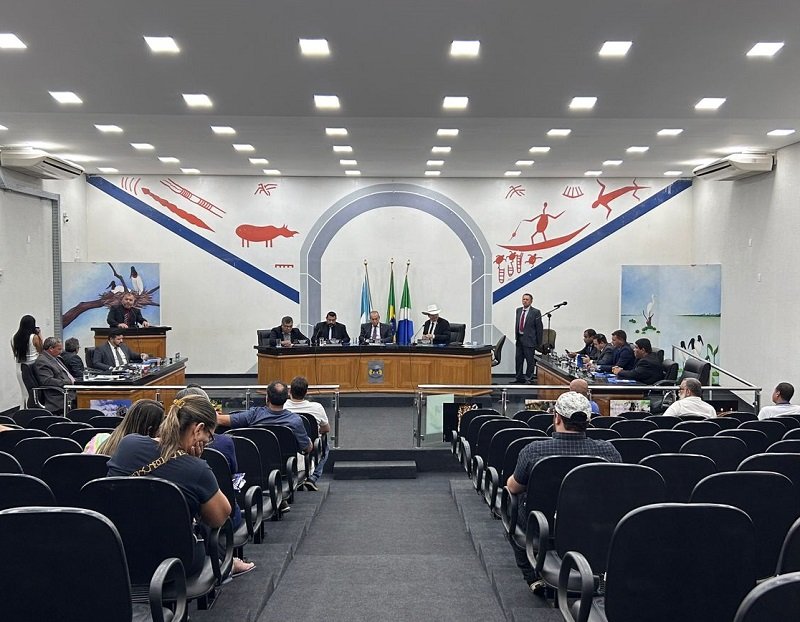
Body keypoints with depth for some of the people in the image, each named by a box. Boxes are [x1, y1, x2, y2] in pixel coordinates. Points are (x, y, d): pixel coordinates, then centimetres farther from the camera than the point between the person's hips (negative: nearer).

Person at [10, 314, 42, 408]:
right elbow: (41, 350, 1)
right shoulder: (34, 337, -13)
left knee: (23, 391, 12)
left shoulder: (14, 338, 1)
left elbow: (15, 353, 11)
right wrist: (39, 336, 2)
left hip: (20, 367, 4)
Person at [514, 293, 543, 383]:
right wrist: (516, 336, 11)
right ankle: (519, 378, 24)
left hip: (529, 340, -6)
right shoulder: (518, 310, 10)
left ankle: (529, 379, 9)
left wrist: (539, 343, -5)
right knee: (519, 359, 12)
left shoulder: (535, 312, -8)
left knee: (530, 360, 0)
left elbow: (539, 328, -6)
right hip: (519, 339, 6)